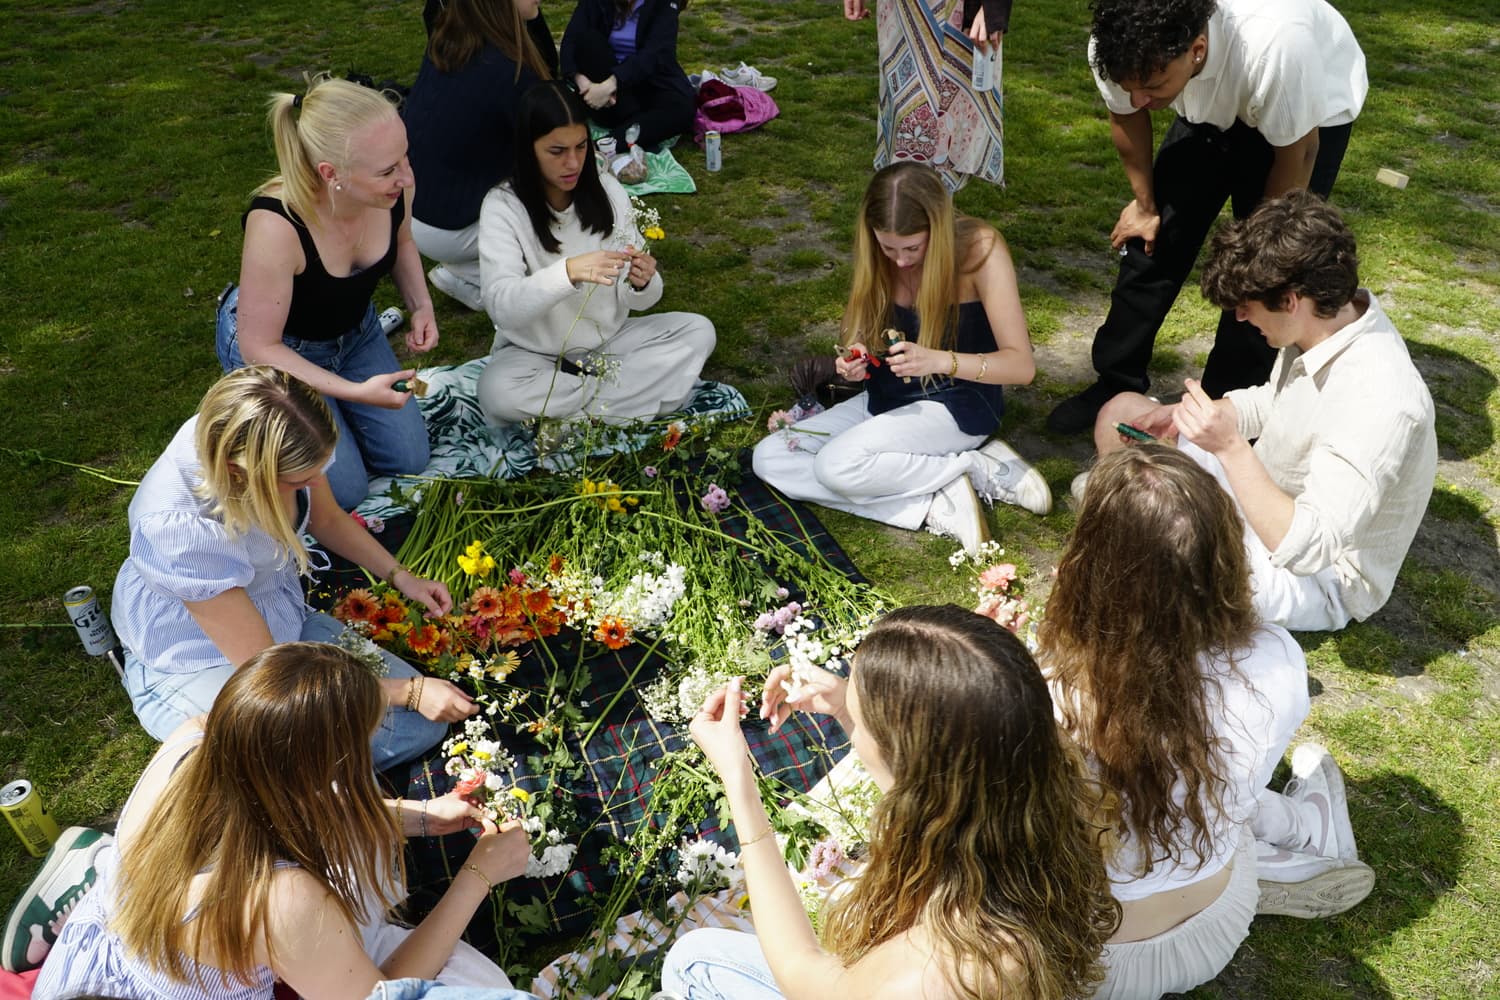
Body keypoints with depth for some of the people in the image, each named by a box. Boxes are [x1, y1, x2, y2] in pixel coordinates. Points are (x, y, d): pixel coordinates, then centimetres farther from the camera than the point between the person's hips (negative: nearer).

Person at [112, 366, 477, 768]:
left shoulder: (279, 443, -19)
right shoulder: (176, 527, -35)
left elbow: (327, 519, 8)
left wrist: (401, 576, -5)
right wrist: (407, 692, -24)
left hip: (284, 621, 6)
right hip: (194, 669, -6)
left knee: (422, 723, -7)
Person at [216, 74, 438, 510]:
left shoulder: (393, 188, -25)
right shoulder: (276, 225, -41)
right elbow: (259, 347, -29)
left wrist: (421, 305, -14)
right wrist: (356, 390, -35)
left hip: (354, 330, 5)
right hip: (279, 350, -5)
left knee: (408, 459, 8)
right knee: (345, 489, -4)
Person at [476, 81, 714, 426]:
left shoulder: (607, 190, -5)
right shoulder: (503, 206, -16)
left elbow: (636, 299, -4)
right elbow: (500, 305, -29)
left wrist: (642, 283, -29)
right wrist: (569, 271, -44)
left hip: (608, 339, 4)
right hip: (535, 354, -3)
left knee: (699, 331, -13)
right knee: (495, 392, -34)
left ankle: (563, 408, -15)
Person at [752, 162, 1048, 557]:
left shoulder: (981, 249, -21)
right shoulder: (875, 255, -7)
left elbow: (1021, 365, -21)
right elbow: (865, 335, 8)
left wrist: (938, 360, -36)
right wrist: (854, 361, -17)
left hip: (958, 405, -7)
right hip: (887, 398, 7)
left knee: (838, 464, -30)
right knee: (768, 457, -11)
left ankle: (976, 467, -11)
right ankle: (933, 508, -17)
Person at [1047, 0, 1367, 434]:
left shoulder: (1274, 45, -44)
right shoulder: (1117, 50, -32)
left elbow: (1298, 154, -25)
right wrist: (1145, 205, 2)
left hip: (1311, 110, -4)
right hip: (1212, 109, 4)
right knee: (1153, 240, 2)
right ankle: (1116, 385, 17)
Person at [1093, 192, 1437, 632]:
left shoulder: (1380, 403, -36)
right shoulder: (1336, 313, -10)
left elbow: (1307, 548, -38)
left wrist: (1230, 447, -42)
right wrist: (1182, 414, -6)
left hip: (1316, 579, -8)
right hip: (1264, 496, 8)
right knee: (1123, 412, 5)